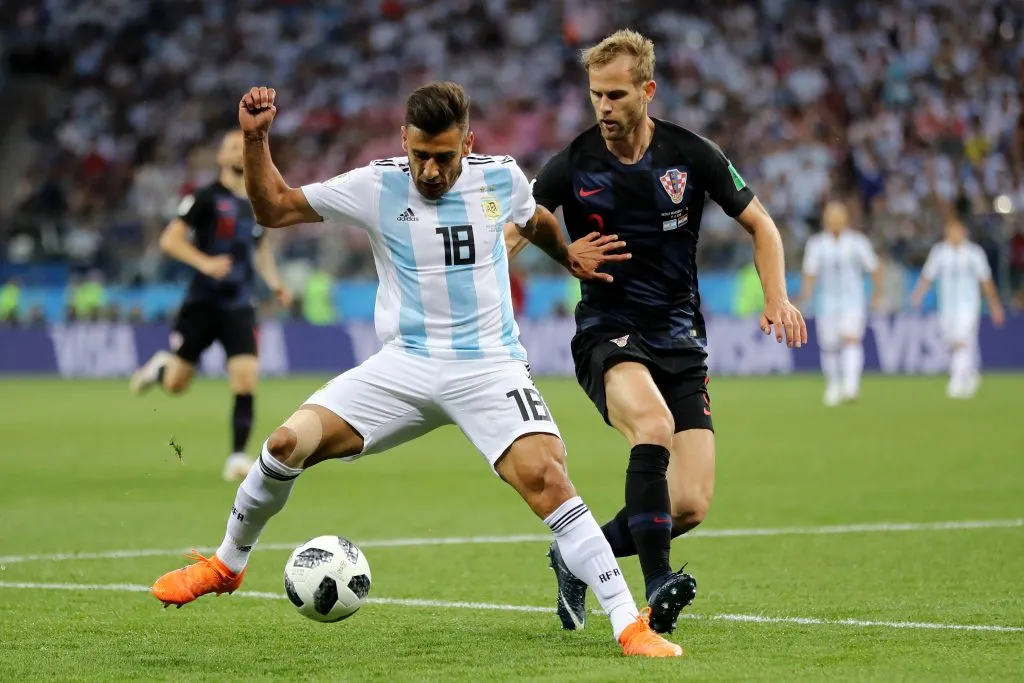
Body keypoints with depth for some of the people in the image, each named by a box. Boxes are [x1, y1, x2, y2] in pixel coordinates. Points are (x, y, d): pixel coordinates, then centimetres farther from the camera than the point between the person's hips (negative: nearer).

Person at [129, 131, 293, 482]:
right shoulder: (206, 197, -7)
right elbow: (169, 239, -12)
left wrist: (274, 283, 13)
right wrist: (205, 263, -26)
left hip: (240, 307, 3)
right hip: (202, 303, -3)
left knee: (246, 380, -13)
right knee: (175, 384, 3)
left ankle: (238, 455, -6)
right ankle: (160, 367, 39)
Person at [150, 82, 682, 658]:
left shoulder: (501, 178, -1)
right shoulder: (376, 187, -4)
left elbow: (532, 220, 24)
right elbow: (273, 208, 2)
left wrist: (569, 255, 29)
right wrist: (256, 139, -10)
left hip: (489, 367, -1)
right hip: (405, 366, 1)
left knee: (545, 479, -24)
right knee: (287, 444, -13)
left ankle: (630, 623, -19)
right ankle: (227, 565, 14)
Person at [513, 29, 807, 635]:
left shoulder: (693, 155, -2)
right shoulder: (573, 165, -6)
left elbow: (760, 224, 8)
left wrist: (777, 298, -6)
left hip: (680, 340, 2)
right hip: (607, 334, -2)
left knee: (691, 505, -10)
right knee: (654, 424, -36)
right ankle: (657, 584, -34)